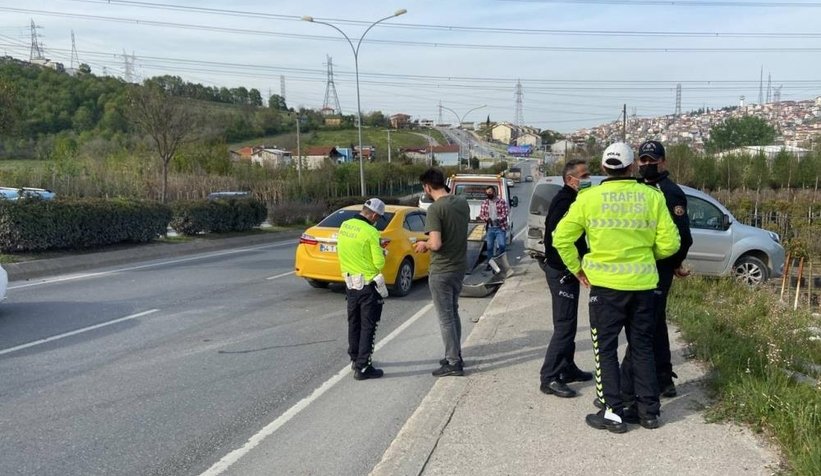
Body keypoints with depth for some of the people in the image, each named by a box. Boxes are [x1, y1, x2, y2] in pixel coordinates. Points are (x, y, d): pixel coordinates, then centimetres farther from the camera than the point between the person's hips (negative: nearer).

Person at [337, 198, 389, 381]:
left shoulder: (344, 226, 2)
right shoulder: (371, 232, -20)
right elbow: (379, 263, -17)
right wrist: (382, 254, 4)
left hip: (350, 282, 7)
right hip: (368, 285, -7)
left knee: (354, 323, 20)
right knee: (368, 326, 1)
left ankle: (355, 359, 32)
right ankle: (362, 368, 3)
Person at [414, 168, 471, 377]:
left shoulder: (435, 209, -20)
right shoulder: (462, 203, 3)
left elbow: (436, 244, -26)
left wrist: (424, 245, -5)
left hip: (441, 271, -8)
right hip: (459, 267, 8)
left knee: (445, 317, 2)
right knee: (453, 313, 20)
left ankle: (453, 362, 9)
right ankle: (455, 355, 30)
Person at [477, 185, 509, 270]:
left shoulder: (501, 201, -6)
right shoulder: (484, 202, 5)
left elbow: (505, 213, -10)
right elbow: (481, 215, 7)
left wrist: (498, 219, -23)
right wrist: (487, 219, -13)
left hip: (500, 228, -3)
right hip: (490, 228, 3)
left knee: (501, 245, -14)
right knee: (489, 247, 8)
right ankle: (489, 263, 19)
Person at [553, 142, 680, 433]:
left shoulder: (589, 198, -5)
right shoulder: (653, 196, -1)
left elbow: (561, 238, -6)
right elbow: (669, 244, -1)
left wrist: (577, 269, 7)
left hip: (605, 284, -2)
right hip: (643, 283, 3)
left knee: (606, 349, 8)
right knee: (643, 348, 16)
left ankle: (613, 413, 10)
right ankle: (648, 410, 24)